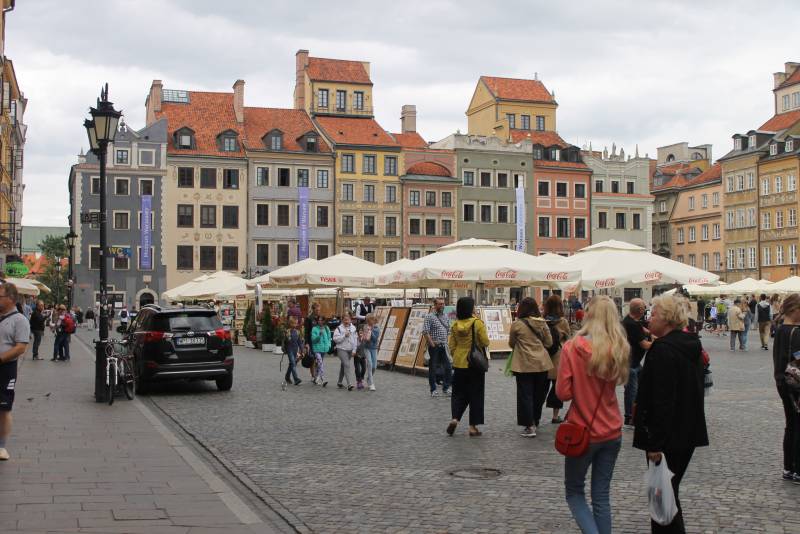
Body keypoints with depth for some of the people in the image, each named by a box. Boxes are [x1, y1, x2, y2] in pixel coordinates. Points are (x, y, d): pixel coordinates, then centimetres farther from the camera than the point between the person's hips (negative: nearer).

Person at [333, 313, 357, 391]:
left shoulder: (353, 328, 7)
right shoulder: (339, 328, -4)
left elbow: (355, 339, 6)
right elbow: (335, 339, -12)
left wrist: (354, 350, 0)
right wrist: (344, 335, -17)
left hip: (350, 350, 5)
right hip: (341, 349, -5)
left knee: (343, 366, 15)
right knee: (347, 365, -17)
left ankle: (339, 382, 29)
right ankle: (349, 384, -21)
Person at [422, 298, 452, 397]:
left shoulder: (445, 318, 13)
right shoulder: (429, 317, -7)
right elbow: (425, 332, -13)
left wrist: (446, 342, 9)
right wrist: (432, 344, -15)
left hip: (443, 346, 6)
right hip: (434, 346, -6)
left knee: (448, 367, 2)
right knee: (433, 368, 2)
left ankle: (446, 389, 12)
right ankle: (433, 390, 9)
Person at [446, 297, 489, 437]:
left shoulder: (455, 325, 0)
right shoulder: (477, 323, -13)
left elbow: (451, 345, 4)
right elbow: (485, 342, -10)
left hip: (459, 363, 3)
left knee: (458, 392, 15)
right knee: (475, 394, 6)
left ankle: (455, 418, -5)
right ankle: (473, 427, 8)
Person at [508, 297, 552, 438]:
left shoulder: (517, 324, -10)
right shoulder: (542, 323, 1)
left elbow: (511, 344, 2)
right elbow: (549, 342, 6)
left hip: (524, 365, -4)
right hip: (542, 363, 4)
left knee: (525, 395, 2)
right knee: (538, 394, 16)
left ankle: (530, 426, -2)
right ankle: (535, 422, 27)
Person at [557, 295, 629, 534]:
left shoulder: (573, 347, -16)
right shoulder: (620, 349, -5)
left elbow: (563, 393, -12)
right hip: (612, 433, 3)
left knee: (574, 491, 13)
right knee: (601, 496, 13)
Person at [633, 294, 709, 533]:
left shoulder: (662, 350, -20)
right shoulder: (692, 345, 9)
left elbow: (662, 401, -24)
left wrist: (655, 443, -21)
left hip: (668, 435, -9)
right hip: (689, 433, 9)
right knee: (670, 491, 20)